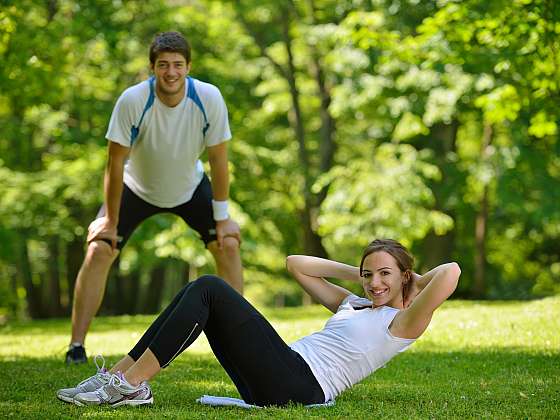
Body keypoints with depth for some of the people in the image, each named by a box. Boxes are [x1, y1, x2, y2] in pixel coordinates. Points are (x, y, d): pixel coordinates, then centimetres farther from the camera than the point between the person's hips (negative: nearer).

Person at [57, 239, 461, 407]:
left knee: (210, 290, -14)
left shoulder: (403, 322, 3)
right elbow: (296, 263, 33)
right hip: (278, 384, 9)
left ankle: (133, 385, -19)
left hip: (298, 385, -9)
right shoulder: (352, 303, 27)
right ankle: (118, 375, -9)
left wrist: (416, 279, 6)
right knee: (202, 290, -1)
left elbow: (451, 272, -15)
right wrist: (354, 272, 28)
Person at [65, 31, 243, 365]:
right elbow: (116, 163, -23)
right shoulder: (133, 101, -31)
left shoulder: (209, 99, -27)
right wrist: (111, 221, -18)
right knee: (99, 250, -15)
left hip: (190, 186, 2)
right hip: (137, 188, -2)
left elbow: (218, 159, -16)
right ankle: (76, 345, -9)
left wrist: (222, 217, -11)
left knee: (229, 244, -10)